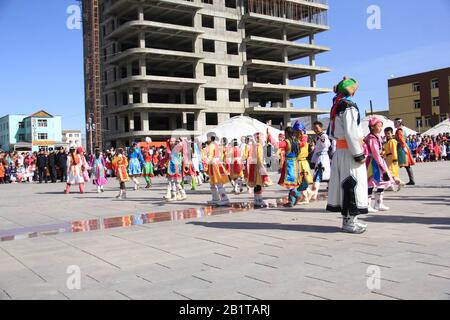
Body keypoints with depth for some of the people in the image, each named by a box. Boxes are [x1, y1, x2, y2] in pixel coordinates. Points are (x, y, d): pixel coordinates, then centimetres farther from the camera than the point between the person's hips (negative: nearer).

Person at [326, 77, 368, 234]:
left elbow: (332, 133, 22)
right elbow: (351, 132, -20)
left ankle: (347, 218, 20)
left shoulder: (336, 107, 16)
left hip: (339, 150, 9)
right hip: (349, 150, -9)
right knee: (352, 183, -6)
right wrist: (359, 154, -17)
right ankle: (349, 221, -3)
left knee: (344, 183, 12)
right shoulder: (349, 106, -13)